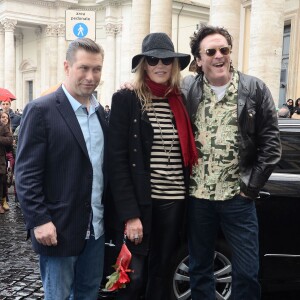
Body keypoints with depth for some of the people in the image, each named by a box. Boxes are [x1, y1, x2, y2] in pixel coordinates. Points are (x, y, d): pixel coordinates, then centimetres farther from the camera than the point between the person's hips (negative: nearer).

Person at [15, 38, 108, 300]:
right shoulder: (41, 110, -12)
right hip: (58, 228, -6)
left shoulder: (100, 111, 9)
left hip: (96, 226, 6)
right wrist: (39, 220, -17)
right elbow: (26, 173, -14)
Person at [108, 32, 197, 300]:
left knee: (160, 272, 16)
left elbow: (188, 153, 13)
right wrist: (130, 213, -16)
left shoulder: (180, 101, 8)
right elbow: (117, 160, -11)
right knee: (133, 277, 3)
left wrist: (187, 195, 4)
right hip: (139, 203, -4)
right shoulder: (126, 99, -6)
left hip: (174, 202, 5)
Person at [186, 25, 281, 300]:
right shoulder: (189, 90, 0)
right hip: (198, 196, 2)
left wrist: (252, 186, -6)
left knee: (247, 272, 6)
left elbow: (271, 142, -3)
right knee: (199, 268, 15)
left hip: (238, 197, -1)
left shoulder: (255, 89, -2)